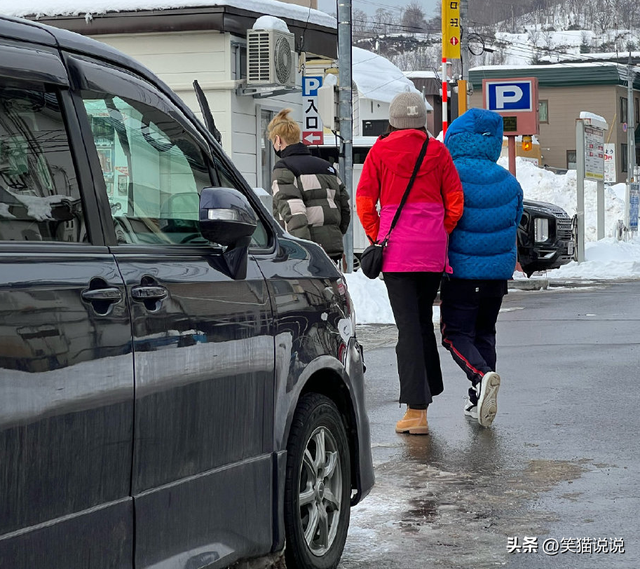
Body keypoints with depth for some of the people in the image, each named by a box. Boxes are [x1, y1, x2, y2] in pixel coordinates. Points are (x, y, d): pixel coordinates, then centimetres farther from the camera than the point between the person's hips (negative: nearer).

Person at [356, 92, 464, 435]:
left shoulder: (380, 151, -1)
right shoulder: (437, 151, 4)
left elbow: (365, 202, -3)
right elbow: (455, 202, 2)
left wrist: (378, 239, 8)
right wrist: (439, 235, 13)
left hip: (396, 251, -2)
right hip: (432, 251, 3)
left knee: (408, 326, -4)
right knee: (423, 319, 19)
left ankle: (416, 410, -8)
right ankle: (427, 392, 26)